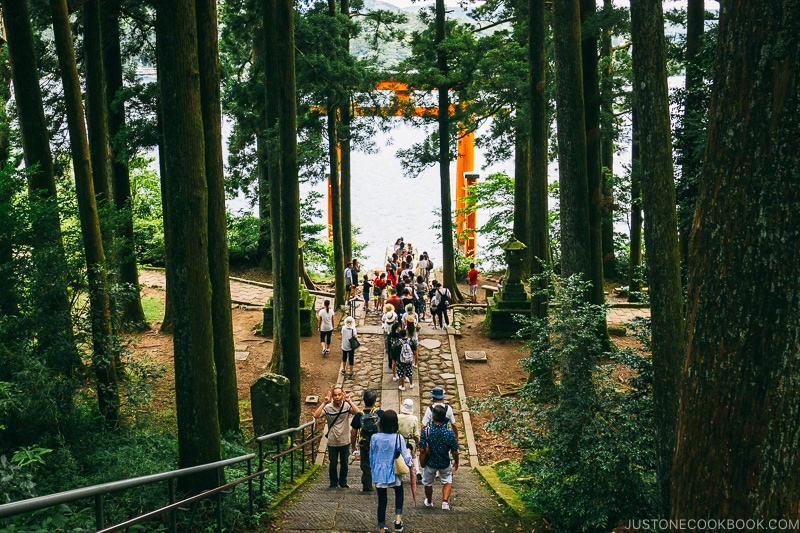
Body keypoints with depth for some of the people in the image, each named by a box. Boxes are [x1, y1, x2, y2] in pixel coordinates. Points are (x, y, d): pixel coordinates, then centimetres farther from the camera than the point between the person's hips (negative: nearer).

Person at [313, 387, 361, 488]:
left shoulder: (347, 406, -8)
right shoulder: (328, 407, -9)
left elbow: (358, 413, -23)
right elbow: (316, 415, -22)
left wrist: (349, 401, -27)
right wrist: (324, 402, -25)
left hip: (345, 441, 0)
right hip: (332, 442, 0)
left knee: (344, 464, 14)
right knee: (333, 464, 11)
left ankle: (343, 482, 32)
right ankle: (333, 483, 29)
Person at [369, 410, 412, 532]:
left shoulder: (375, 438, -9)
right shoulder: (398, 438, -16)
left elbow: (371, 457, 2)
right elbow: (406, 458, -13)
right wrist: (408, 453, 9)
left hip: (379, 475, 1)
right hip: (394, 474, -1)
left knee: (382, 500, 15)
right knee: (399, 492, 28)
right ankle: (398, 519, 15)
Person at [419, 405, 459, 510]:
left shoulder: (426, 431, -23)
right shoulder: (449, 433, -22)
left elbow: (422, 449, -21)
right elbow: (454, 452, -14)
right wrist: (456, 463, 5)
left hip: (430, 463, 0)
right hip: (445, 463, 0)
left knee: (428, 483, 26)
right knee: (447, 481, 26)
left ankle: (429, 501, 46)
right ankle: (445, 501, 11)